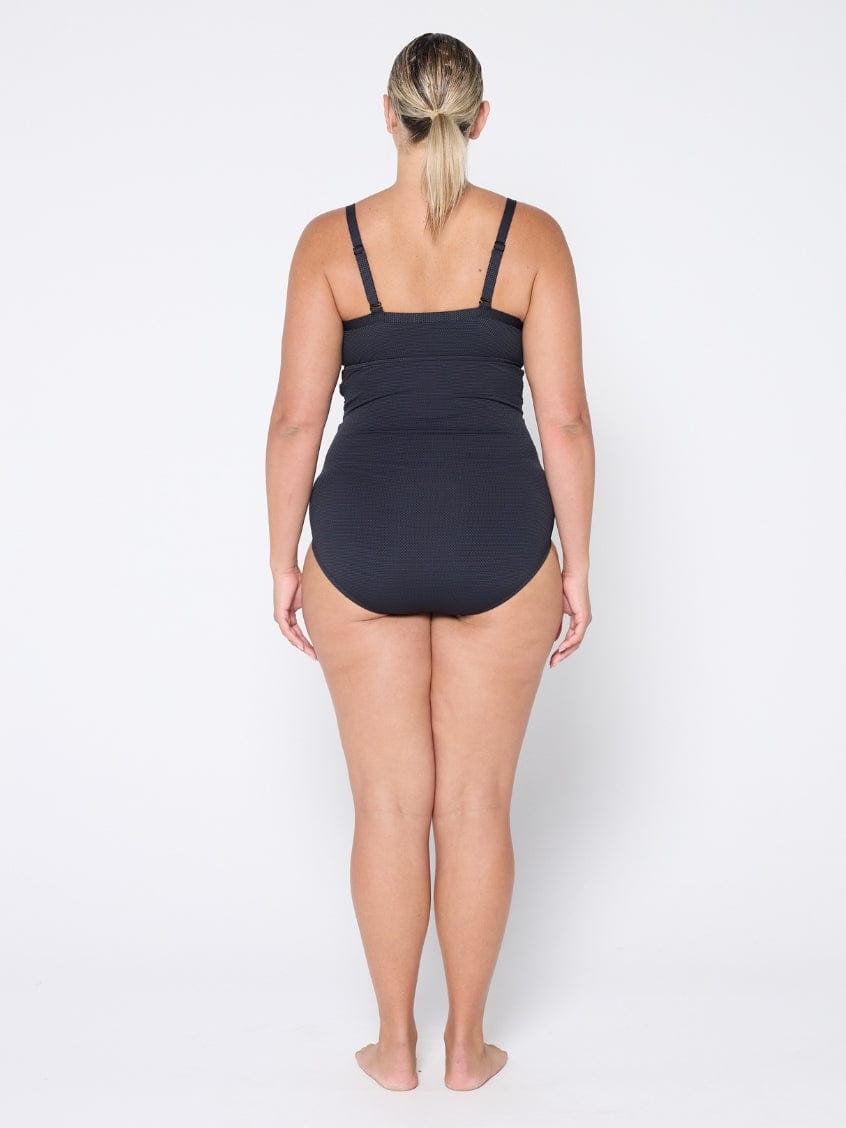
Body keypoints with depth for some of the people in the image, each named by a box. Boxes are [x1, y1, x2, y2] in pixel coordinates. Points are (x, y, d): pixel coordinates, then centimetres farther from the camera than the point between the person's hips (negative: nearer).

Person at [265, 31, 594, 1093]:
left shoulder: (331, 239, -1)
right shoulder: (533, 236, -1)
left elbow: (296, 417, -2)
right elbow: (565, 417, -4)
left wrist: (283, 558, 6)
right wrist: (575, 562, 4)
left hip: (364, 535, 0)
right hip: (496, 535, 0)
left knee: (389, 807, 11)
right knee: (477, 805, 11)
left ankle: (395, 1044, 23)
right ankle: (465, 1045, 23)